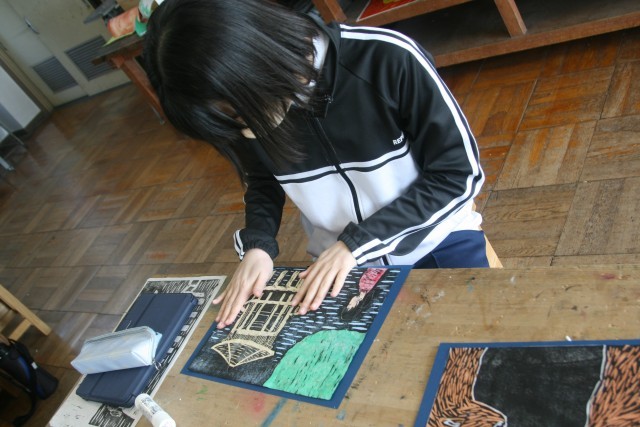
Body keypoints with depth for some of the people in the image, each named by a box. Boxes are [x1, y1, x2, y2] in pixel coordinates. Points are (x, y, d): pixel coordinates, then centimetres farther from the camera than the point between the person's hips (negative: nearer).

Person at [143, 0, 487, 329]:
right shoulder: (247, 117, -10)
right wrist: (257, 243, -10)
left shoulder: (388, 58, -24)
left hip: (438, 241, -2)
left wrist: (355, 242, -19)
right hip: (337, 267, 3)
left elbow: (459, 173, -16)